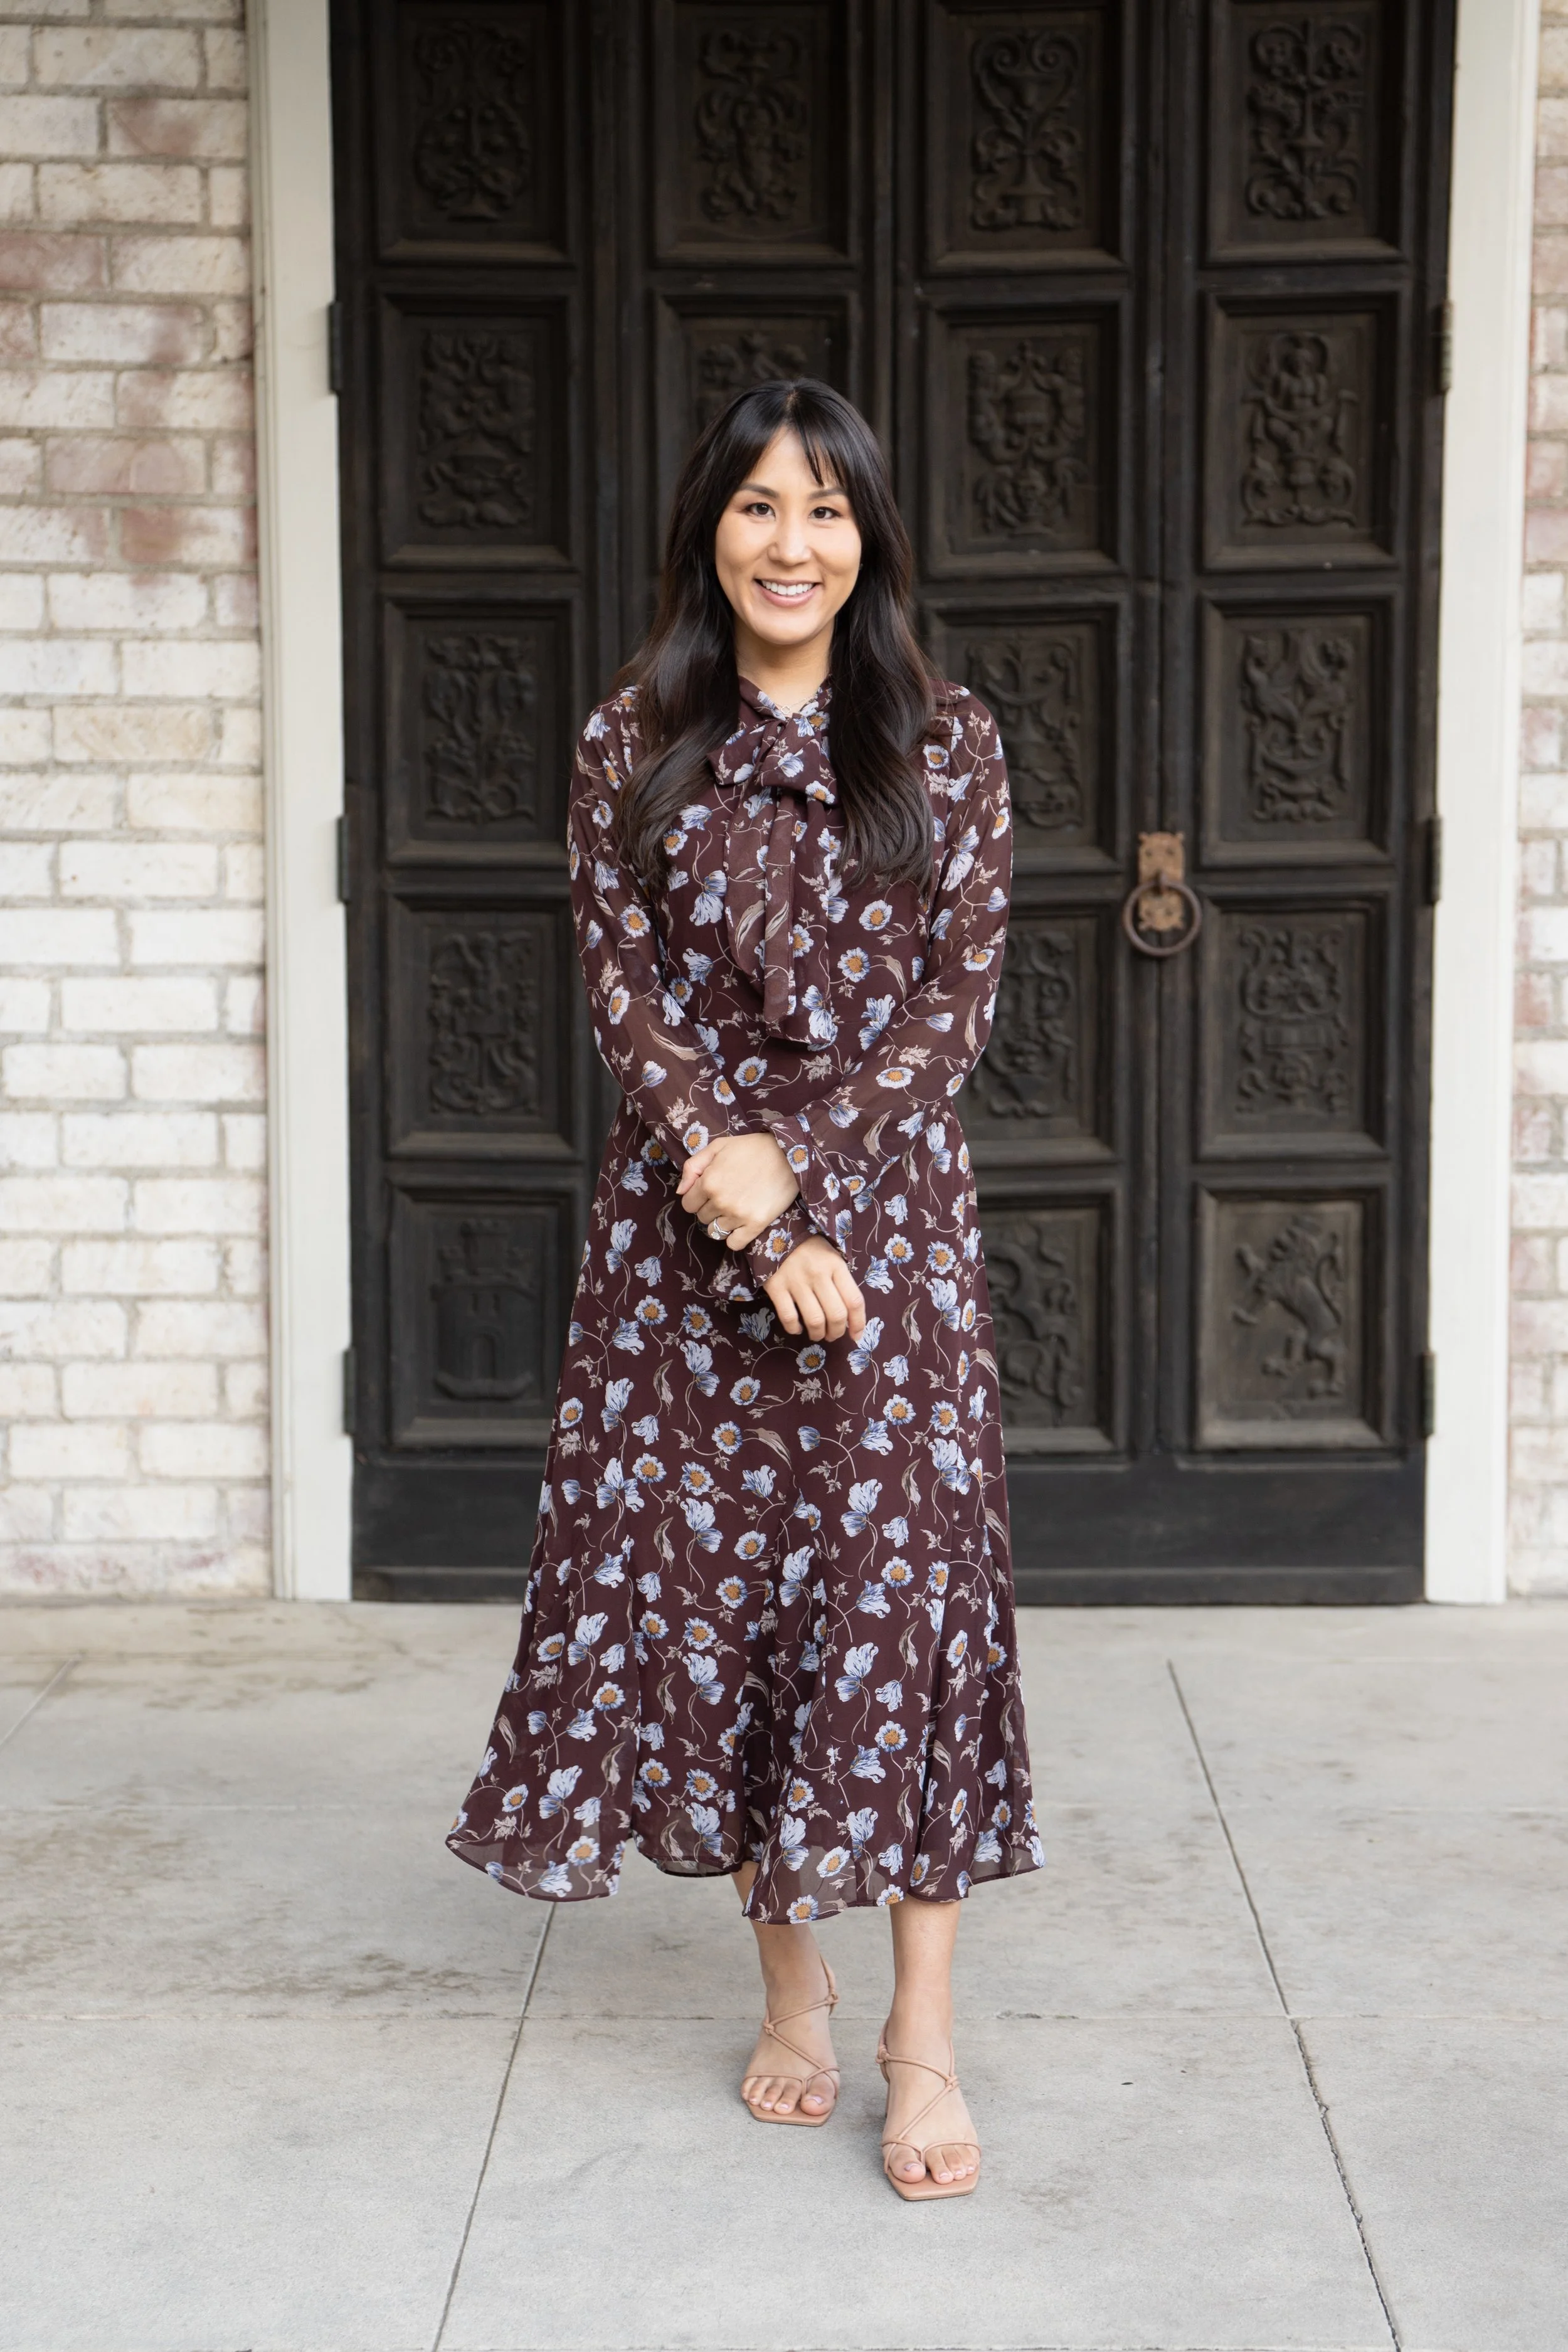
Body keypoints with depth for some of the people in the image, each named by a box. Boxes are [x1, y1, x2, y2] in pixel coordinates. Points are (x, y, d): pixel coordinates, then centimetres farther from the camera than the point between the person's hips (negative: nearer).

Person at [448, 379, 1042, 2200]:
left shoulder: (944, 743, 3)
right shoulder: (631, 749, 3)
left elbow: (960, 998, -1)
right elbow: (627, 1002, -2)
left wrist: (796, 1158, -13)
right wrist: (759, 1232, -11)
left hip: (889, 1208, -1)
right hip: (682, 1225, 1)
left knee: (902, 1580, -5)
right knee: (710, 1579, 4)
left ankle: (922, 2037, 2)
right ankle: (792, 1983, 21)